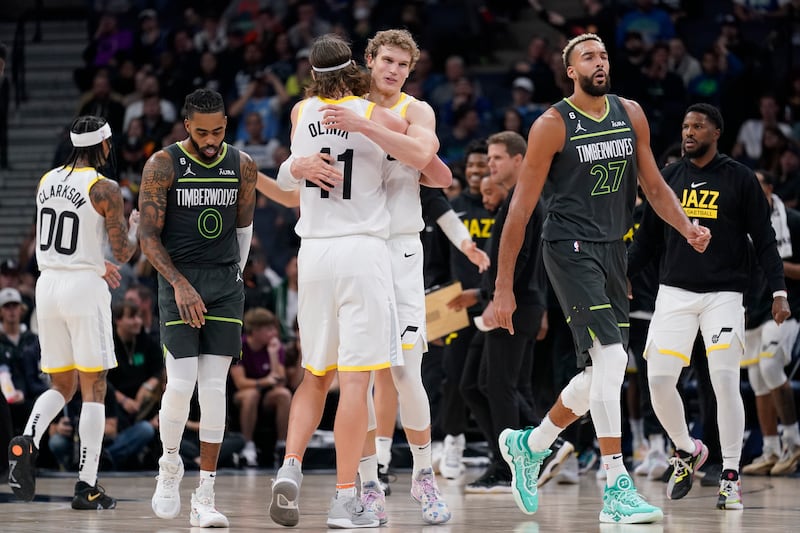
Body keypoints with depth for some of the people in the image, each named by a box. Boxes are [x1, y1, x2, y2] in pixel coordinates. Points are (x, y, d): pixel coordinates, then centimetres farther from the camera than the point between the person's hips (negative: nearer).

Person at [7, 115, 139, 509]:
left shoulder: (46, 181, 9)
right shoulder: (105, 189, -9)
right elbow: (123, 253, -9)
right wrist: (135, 224, 13)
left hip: (47, 284, 5)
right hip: (85, 287, -5)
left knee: (61, 386, 15)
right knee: (93, 390, 3)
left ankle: (27, 440, -15)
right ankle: (86, 487, 0)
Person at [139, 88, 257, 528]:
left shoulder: (242, 165, 5)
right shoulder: (163, 165, -6)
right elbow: (149, 236, -8)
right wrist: (180, 284, -18)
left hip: (226, 283, 3)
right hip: (179, 281, -3)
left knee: (214, 386, -3)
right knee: (181, 382, -12)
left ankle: (205, 496, -1)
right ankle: (170, 464, 16)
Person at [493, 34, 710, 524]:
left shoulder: (630, 115, 9)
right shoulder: (553, 125, -8)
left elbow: (654, 185, 16)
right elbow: (521, 208, -8)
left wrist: (687, 227, -5)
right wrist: (504, 287, -10)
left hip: (613, 250, 7)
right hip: (570, 248, -7)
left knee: (604, 374, 11)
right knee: (611, 359, -20)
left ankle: (528, 446, 34)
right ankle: (617, 491, -18)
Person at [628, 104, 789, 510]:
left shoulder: (740, 179, 0)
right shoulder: (668, 178, 9)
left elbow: (764, 239, 0)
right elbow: (648, 236, 16)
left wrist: (778, 291, -7)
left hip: (723, 294, -3)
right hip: (674, 293, 3)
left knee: (725, 380, -11)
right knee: (659, 379, -4)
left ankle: (730, 476, 0)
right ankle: (687, 451, 21)